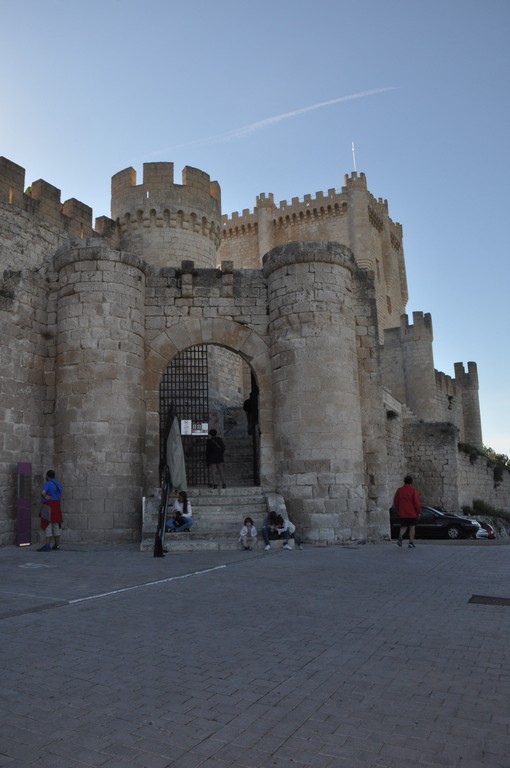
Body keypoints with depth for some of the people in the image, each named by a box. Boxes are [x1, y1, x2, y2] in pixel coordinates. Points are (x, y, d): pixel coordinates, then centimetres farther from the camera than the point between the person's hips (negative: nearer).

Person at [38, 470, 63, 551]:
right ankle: (57, 545, 16)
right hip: (56, 507, 8)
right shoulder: (58, 484, 14)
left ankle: (47, 545, -12)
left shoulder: (47, 484, -12)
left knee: (47, 526, -8)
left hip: (48, 507, -8)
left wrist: (45, 497, -13)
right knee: (56, 525, 11)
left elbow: (43, 492, -29)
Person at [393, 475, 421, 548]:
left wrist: (398, 510, 20)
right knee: (412, 527, 8)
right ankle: (411, 542, 9)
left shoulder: (399, 490, 4)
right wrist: (418, 512, -2)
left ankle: (400, 536, -17)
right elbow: (417, 502, -11)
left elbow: (395, 502, 8)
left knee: (403, 527, 10)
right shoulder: (413, 490, -8)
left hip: (402, 513, 3)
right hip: (412, 513, -3)